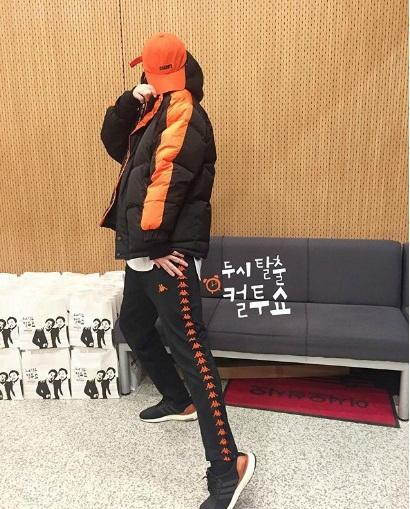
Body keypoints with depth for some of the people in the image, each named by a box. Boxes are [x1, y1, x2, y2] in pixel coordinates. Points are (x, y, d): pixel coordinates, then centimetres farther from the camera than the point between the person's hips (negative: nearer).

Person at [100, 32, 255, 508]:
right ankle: (178, 401, 38)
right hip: (145, 250, 11)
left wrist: (149, 243, -22)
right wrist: (129, 102, 4)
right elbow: (114, 143, 19)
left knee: (189, 348, -14)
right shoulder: (155, 112, 22)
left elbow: (167, 179, -19)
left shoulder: (183, 112, -8)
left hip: (169, 253, -11)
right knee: (133, 326, 21)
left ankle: (227, 467, -9)